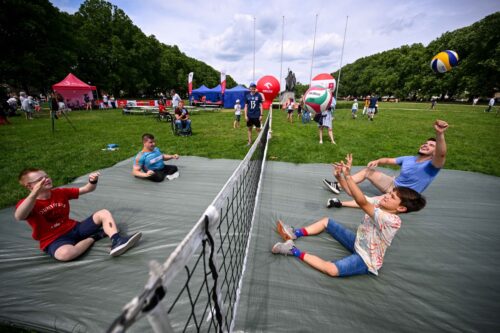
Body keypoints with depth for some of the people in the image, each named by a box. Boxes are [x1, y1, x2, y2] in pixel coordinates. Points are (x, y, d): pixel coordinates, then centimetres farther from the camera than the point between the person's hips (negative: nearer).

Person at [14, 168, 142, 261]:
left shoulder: (60, 193, 6)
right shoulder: (26, 203, -8)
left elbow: (86, 190, 7)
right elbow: (19, 217, -31)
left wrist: (92, 181, -17)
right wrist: (35, 193, -43)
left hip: (74, 228, 6)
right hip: (54, 239, -6)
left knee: (104, 213, -8)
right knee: (65, 253, -41)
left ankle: (117, 241, -28)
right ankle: (93, 237, -13)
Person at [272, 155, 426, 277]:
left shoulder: (392, 221, -33)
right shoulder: (378, 204, -9)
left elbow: (361, 202, -46)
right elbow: (353, 193, -11)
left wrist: (348, 175, -54)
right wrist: (340, 175, -28)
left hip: (366, 259, -8)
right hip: (357, 242, 8)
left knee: (331, 269, -32)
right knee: (326, 221, 5)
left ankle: (295, 251, -20)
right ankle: (295, 234, 4)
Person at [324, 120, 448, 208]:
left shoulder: (432, 165, -15)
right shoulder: (408, 159, 6)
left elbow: (441, 155, -38)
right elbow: (388, 160, 13)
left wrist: (440, 134, -56)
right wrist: (378, 161, -11)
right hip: (393, 184, 8)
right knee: (368, 171, 2)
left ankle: (340, 203, -43)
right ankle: (339, 186, -4)